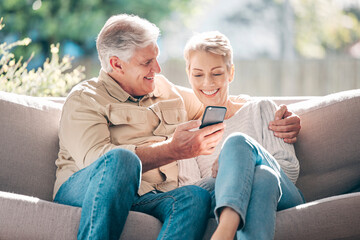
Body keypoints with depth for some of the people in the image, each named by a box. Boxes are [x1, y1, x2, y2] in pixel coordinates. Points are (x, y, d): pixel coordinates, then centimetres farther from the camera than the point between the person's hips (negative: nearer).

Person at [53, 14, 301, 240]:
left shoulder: (169, 92, 24)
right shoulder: (84, 99, 4)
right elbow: (94, 158, -15)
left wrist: (281, 121, 15)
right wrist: (174, 151, -21)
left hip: (150, 201, 4)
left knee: (195, 196, -31)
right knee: (121, 159, -38)